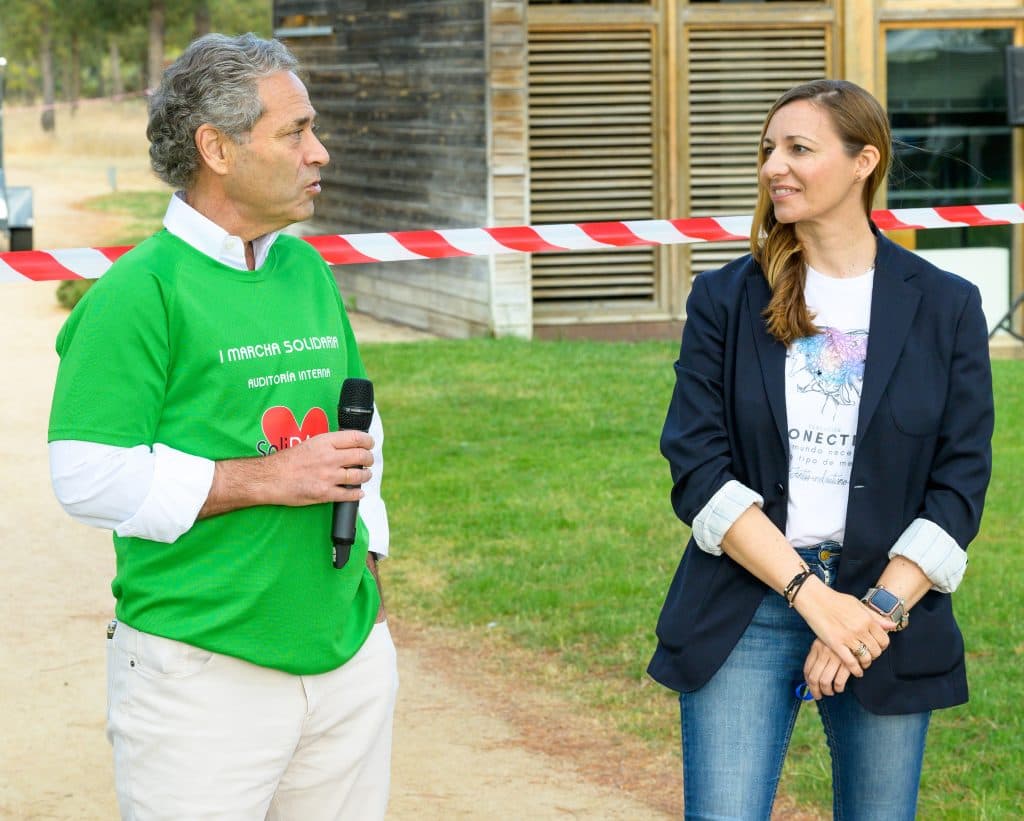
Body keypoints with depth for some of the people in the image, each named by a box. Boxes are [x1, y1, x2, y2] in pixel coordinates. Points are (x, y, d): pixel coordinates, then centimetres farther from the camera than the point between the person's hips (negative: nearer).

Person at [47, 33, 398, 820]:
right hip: (203, 674, -7)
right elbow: (87, 476, -17)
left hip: (348, 657, 7)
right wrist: (267, 479, -18)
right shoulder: (138, 293, -10)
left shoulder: (310, 272, 13)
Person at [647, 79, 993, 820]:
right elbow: (698, 468, -5)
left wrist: (878, 611, -13)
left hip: (890, 605, 1)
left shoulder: (946, 307, 3)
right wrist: (811, 595, -15)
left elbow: (960, 486, 0)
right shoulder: (725, 300, 3)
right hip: (745, 610, 0)